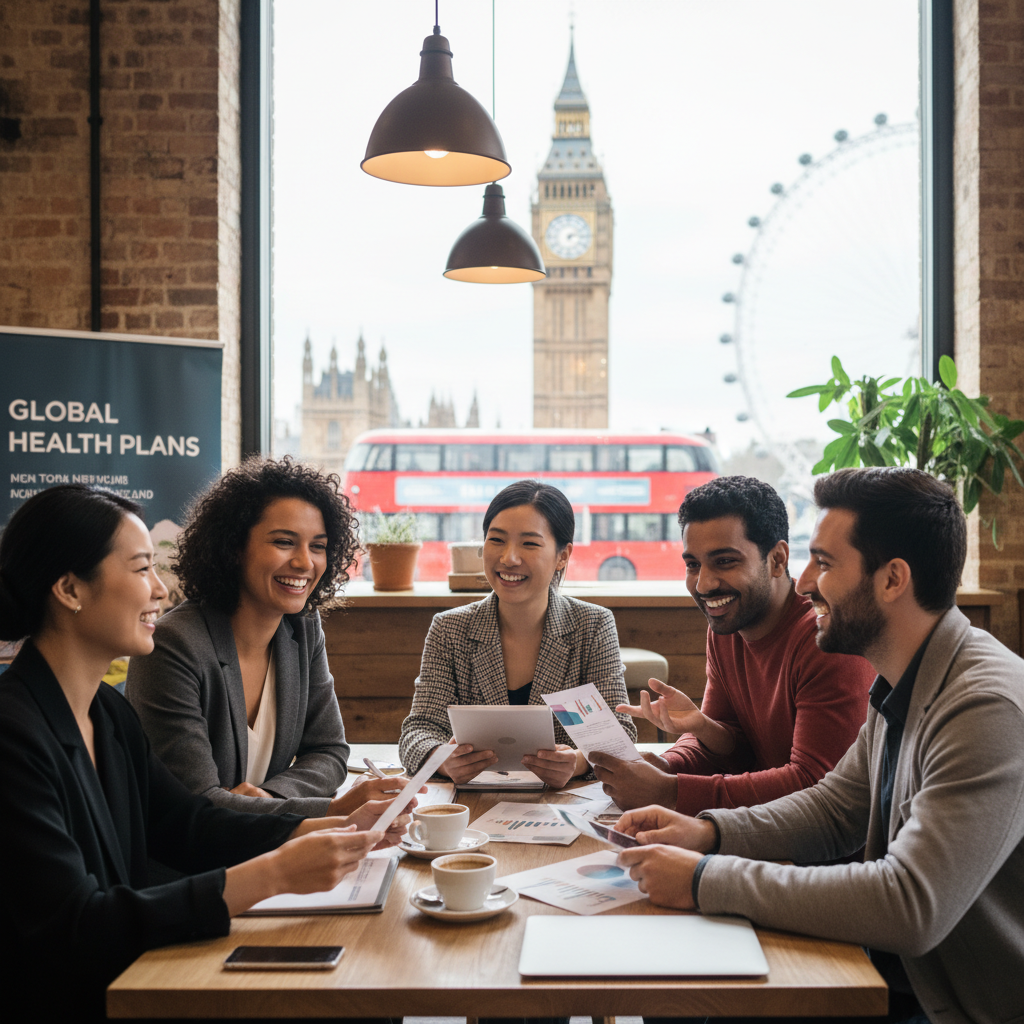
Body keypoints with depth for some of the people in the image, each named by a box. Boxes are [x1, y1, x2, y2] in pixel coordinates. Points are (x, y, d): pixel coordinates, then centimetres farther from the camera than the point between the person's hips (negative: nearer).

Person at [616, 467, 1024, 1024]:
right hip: (901, 977, 8)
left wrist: (707, 880, -28)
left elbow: (911, 906, -34)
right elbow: (834, 807, 15)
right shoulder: (898, 688, 5)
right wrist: (708, 831, -4)